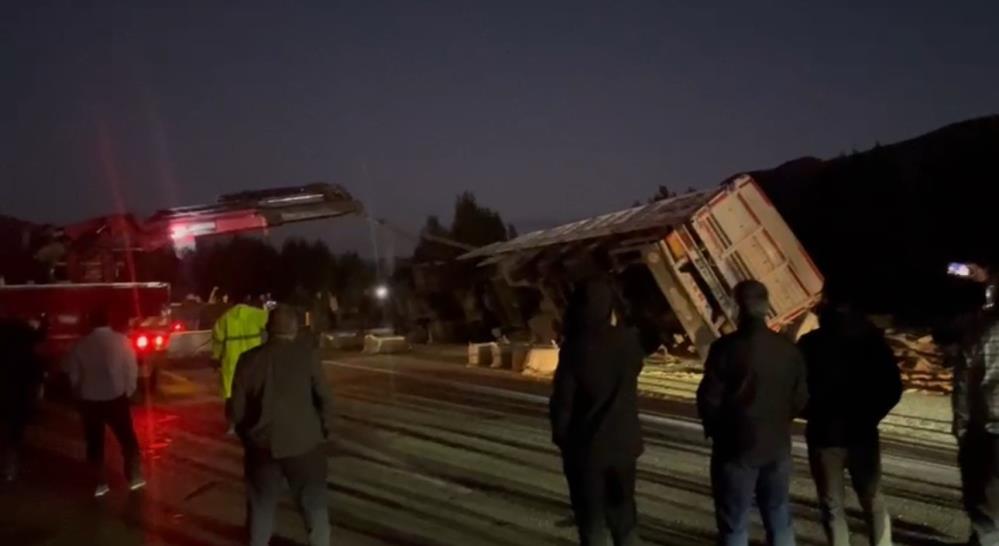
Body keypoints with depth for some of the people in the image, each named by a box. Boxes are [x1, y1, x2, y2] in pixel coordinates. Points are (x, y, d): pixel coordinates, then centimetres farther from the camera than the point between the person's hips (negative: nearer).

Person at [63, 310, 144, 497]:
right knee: (127, 439, 13)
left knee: (95, 443, 12)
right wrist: (128, 390, 8)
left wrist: (81, 394, 16)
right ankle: (134, 477, 16)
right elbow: (132, 369, -5)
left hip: (89, 400, 1)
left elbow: (73, 374, 3)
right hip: (116, 398, -1)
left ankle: (100, 483, 14)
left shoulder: (81, 344, -2)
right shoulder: (121, 340, -7)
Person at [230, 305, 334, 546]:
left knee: (261, 507, 16)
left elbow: (237, 408, 1)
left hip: (262, 442, 2)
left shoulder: (249, 359, -2)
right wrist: (323, 428, 9)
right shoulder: (307, 353, -8)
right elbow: (324, 396, -7)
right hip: (304, 440, -2)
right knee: (314, 504, 13)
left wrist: (248, 435, 17)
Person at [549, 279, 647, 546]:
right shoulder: (628, 341, -6)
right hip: (623, 442, 4)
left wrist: (560, 435, 3)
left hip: (586, 446, -4)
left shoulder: (576, 347, -19)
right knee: (623, 513, 19)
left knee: (591, 519, 7)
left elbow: (562, 400, -15)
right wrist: (616, 326, 13)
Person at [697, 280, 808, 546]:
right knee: (779, 519, 17)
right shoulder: (788, 348, -2)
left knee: (734, 524, 5)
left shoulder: (727, 347, -17)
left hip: (736, 446, -4)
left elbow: (709, 399, -14)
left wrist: (714, 430, 6)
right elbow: (799, 399, 4)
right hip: (777, 445, 5)